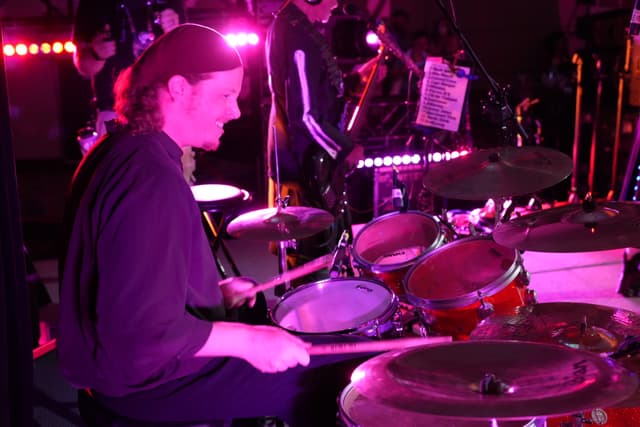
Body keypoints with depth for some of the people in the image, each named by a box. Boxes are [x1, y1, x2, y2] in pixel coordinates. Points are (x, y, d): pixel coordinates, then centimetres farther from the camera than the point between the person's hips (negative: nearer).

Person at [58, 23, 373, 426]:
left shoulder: (120, 149, 4)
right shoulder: (152, 178, -28)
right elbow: (143, 334, -31)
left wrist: (213, 290, 8)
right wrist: (248, 341, -23)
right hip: (148, 376, -10)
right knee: (347, 378, -6)